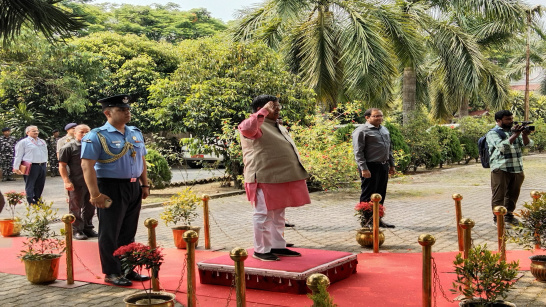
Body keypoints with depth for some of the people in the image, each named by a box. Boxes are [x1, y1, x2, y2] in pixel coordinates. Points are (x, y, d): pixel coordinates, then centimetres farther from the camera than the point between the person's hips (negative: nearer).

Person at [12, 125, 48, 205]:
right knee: (30, 186, -3)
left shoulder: (42, 142, 18)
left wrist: (45, 164, 18)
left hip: (42, 166, 6)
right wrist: (16, 168, -7)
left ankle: (37, 201, 22)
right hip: (31, 167, -6)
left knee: (40, 186, 11)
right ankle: (31, 203, -1)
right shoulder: (23, 142, -1)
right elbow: (18, 156, -3)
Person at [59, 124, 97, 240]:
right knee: (76, 208, 3)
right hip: (76, 184, -6)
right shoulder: (68, 147, -5)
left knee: (90, 208, 13)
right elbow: (62, 165, -8)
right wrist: (67, 181, -16)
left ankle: (88, 228, 25)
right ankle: (76, 230, 12)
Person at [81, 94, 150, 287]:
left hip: (134, 188, 7)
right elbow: (87, 166, -16)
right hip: (111, 189, -7)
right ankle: (111, 273, 14)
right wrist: (95, 194, -21)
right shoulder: (97, 136, -11)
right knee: (110, 234, 2)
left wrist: (145, 184, 14)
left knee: (129, 232, 15)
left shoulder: (136, 133, 11)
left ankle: (128, 269, 26)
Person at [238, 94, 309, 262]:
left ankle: (278, 246, 25)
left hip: (282, 179, 10)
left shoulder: (279, 127, 22)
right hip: (265, 179, -10)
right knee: (264, 214, -3)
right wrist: (264, 111, -30)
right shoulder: (257, 125, -9)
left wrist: (296, 175, 26)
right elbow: (247, 128, -35)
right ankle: (261, 250, 5)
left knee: (278, 214, 15)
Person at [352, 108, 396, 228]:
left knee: (380, 195, 14)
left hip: (383, 167, 8)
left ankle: (378, 219, 24)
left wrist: (391, 164, 19)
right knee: (368, 196, -3)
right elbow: (358, 151, -15)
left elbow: (389, 148, 24)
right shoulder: (362, 131, -10)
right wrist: (363, 168, -20)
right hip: (370, 168, -8)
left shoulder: (384, 130, 17)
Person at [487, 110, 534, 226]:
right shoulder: (492, 133, -4)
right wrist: (515, 135, -20)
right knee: (499, 195, -1)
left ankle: (509, 215, 28)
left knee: (513, 194, 13)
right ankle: (497, 218, 9)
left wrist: (525, 135, -12)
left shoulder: (514, 130, 16)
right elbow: (502, 146, -20)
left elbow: (528, 144, 8)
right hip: (501, 169, -6)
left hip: (517, 169, 6)